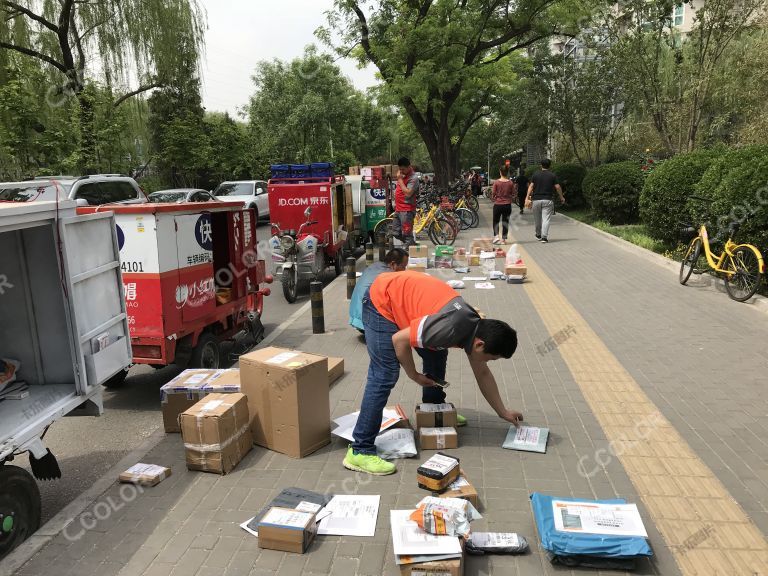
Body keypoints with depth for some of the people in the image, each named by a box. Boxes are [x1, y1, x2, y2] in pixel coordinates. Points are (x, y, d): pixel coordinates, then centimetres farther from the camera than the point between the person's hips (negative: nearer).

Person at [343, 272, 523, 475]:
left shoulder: (478, 329, -2)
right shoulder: (450, 328, -31)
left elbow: (482, 373, 14)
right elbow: (399, 339, -22)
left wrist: (503, 412, 18)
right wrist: (414, 375, -7)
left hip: (403, 297, 9)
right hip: (381, 303, -9)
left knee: (436, 355, 15)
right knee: (385, 376, -15)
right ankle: (360, 451, -12)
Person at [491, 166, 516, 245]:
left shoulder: (496, 182, -9)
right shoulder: (511, 183, -4)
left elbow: (493, 194, -5)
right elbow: (514, 194, 2)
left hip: (497, 205, -1)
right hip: (507, 205, 2)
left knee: (496, 221, 14)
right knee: (505, 222, 11)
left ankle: (496, 236, -3)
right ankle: (503, 239, 12)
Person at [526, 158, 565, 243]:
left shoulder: (535, 175, 4)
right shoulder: (552, 175, 1)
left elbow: (531, 186, -3)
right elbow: (557, 187, 1)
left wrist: (527, 197, -4)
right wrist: (561, 197, 13)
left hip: (536, 199, 2)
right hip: (548, 200, -2)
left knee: (537, 219, 15)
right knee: (546, 219, -4)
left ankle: (538, 234, 29)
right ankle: (544, 237, -13)